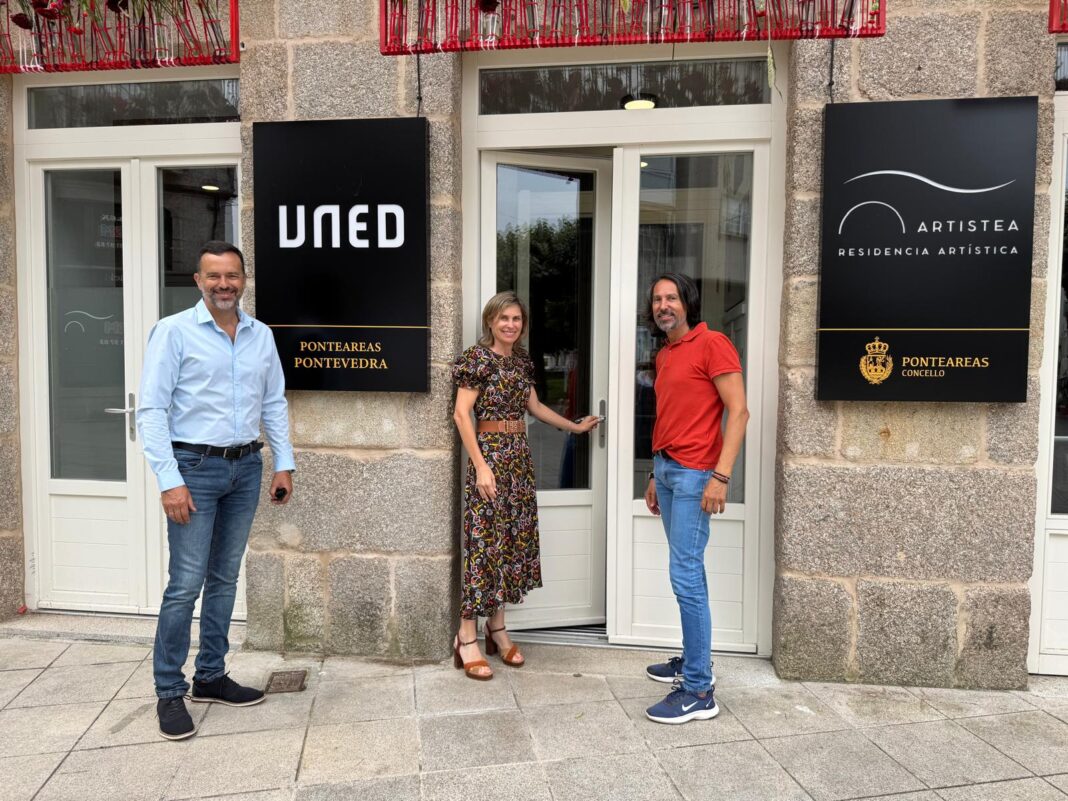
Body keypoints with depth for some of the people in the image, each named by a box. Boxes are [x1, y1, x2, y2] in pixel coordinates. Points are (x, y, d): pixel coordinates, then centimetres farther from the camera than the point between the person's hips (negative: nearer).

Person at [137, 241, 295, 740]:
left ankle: (211, 677, 26)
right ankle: (169, 692, 13)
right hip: (195, 467, -5)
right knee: (186, 583, -3)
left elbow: (275, 404, 13)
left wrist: (284, 464, 8)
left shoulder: (261, 336, 8)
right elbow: (151, 409, -10)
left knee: (224, 579, 13)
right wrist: (169, 480, -16)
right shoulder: (174, 331, -6)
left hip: (246, 467, 5)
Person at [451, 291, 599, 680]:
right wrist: (481, 465, -19)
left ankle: (496, 627, 20)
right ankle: (467, 639, 2)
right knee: (484, 542, -6)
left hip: (520, 455, 7)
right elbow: (461, 414, -13)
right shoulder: (478, 357, -9)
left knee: (512, 541, 9)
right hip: (490, 452, -7)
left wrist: (574, 426, 32)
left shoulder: (522, 360, 13)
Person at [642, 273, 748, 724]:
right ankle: (694, 660, 25)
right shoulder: (663, 356, 17)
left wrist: (721, 476, -20)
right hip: (666, 470, 8)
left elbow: (738, 412, -14)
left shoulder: (711, 344, -8)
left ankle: (698, 692, -2)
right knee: (688, 570, 14)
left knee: (685, 574, -9)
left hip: (694, 474, -8)